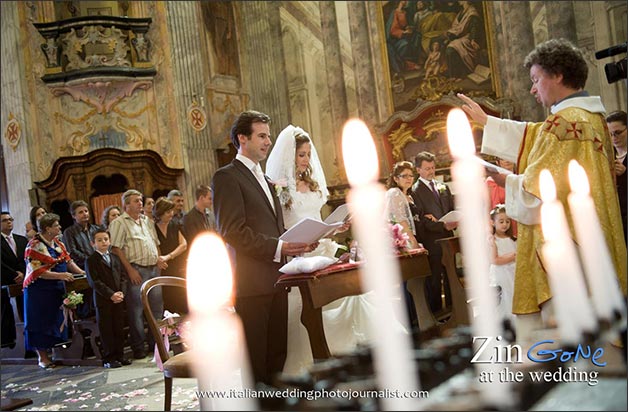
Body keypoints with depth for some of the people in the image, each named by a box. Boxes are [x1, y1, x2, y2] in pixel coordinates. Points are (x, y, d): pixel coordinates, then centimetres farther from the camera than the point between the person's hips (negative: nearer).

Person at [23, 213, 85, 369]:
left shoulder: (57, 243, 8)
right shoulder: (34, 246, -15)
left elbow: (68, 260, 12)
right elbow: (37, 272, -19)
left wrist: (81, 272, -3)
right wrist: (60, 275, -24)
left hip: (57, 290, 7)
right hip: (39, 291, -7)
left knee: (56, 320, 9)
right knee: (42, 323, 1)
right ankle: (42, 357, 11)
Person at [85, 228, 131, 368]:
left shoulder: (115, 258, 14)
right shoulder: (91, 261, -3)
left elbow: (123, 276, 11)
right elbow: (95, 282, -11)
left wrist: (121, 292, -6)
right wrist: (111, 295, -16)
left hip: (118, 299, 5)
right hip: (103, 300, -5)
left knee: (119, 328, 9)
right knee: (106, 330, 0)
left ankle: (119, 355, 18)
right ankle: (108, 358, 7)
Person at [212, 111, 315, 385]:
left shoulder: (263, 179, 23)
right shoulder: (226, 177, -5)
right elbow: (232, 231, -15)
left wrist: (295, 242, 7)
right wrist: (278, 248, -19)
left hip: (275, 278, 8)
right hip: (252, 280, -8)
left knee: (277, 354, 10)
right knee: (254, 360, -2)